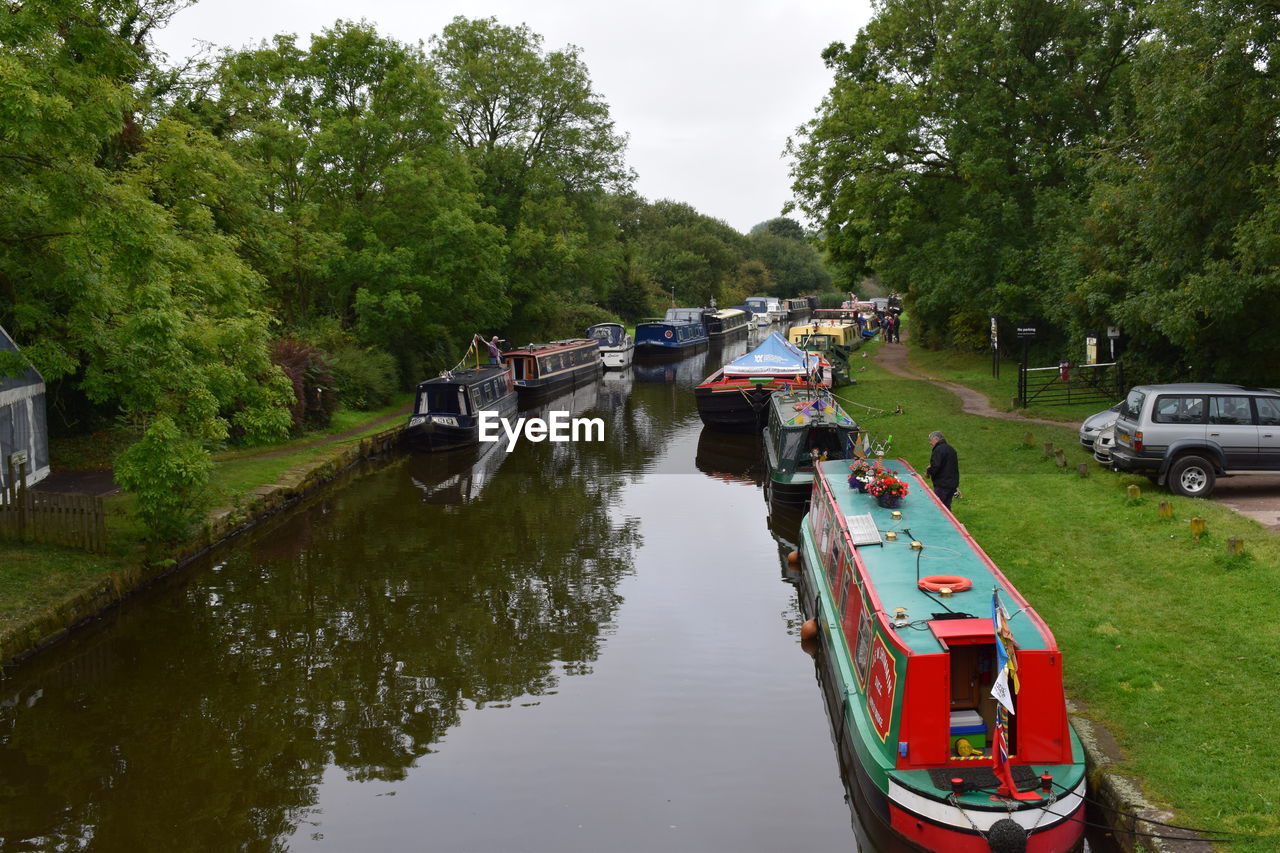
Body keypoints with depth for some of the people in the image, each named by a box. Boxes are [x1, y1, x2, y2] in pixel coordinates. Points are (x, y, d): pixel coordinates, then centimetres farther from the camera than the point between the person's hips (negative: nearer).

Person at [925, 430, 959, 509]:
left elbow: (935, 466, -24)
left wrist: (928, 472, -5)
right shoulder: (951, 449, 15)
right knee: (947, 506, 14)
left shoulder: (938, 450, -15)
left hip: (942, 485, -9)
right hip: (953, 483, 9)